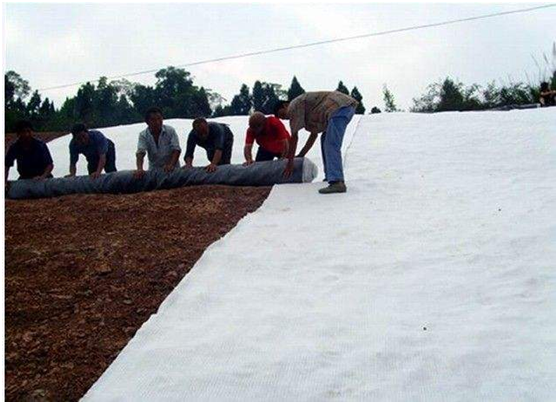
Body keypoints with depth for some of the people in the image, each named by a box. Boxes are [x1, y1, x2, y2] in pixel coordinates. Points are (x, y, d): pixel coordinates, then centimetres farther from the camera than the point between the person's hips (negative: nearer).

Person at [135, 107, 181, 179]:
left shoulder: (170, 130, -9)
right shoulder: (143, 135, -8)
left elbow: (176, 149, -15)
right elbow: (140, 153, -21)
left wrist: (171, 165, -32)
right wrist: (139, 169, -40)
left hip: (173, 169, -1)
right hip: (154, 169, 1)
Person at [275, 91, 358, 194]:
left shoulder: (293, 107, 2)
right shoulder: (307, 109, 29)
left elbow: (294, 137, 0)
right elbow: (314, 134, 32)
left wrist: (290, 162, 6)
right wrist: (300, 156, 33)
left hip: (339, 107, -10)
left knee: (331, 146, -16)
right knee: (326, 139, 23)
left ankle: (337, 182, -29)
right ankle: (331, 177, 21)